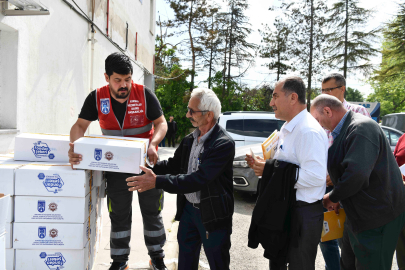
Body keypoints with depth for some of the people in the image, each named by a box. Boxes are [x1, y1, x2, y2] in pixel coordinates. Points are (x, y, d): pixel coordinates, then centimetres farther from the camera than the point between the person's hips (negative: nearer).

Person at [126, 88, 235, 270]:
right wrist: (147, 167, -4)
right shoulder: (190, 139, 1)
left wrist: (157, 182, -32)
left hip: (212, 214, -7)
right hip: (188, 208, 7)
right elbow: (173, 165, 11)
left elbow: (198, 179, -30)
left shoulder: (224, 144, -23)